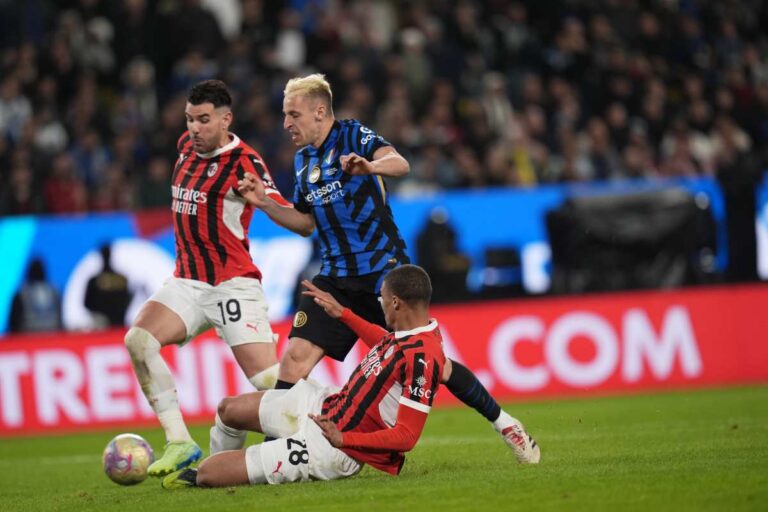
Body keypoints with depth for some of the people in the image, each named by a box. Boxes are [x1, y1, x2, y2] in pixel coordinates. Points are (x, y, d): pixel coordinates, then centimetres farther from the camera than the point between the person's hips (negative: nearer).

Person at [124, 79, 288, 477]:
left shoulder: (244, 161, -12)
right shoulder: (186, 146, 10)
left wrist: (263, 198, -47)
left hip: (233, 284, -6)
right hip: (187, 281, 6)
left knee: (269, 381, -15)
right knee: (139, 339, -20)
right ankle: (179, 444, -19)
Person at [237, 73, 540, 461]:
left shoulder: (353, 136, -9)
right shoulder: (303, 159, 12)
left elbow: (399, 164, -29)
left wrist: (370, 166, -51)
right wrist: (264, 203, 7)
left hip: (384, 271, -6)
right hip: (336, 278, 6)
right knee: (296, 356, -12)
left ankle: (501, 421, 16)